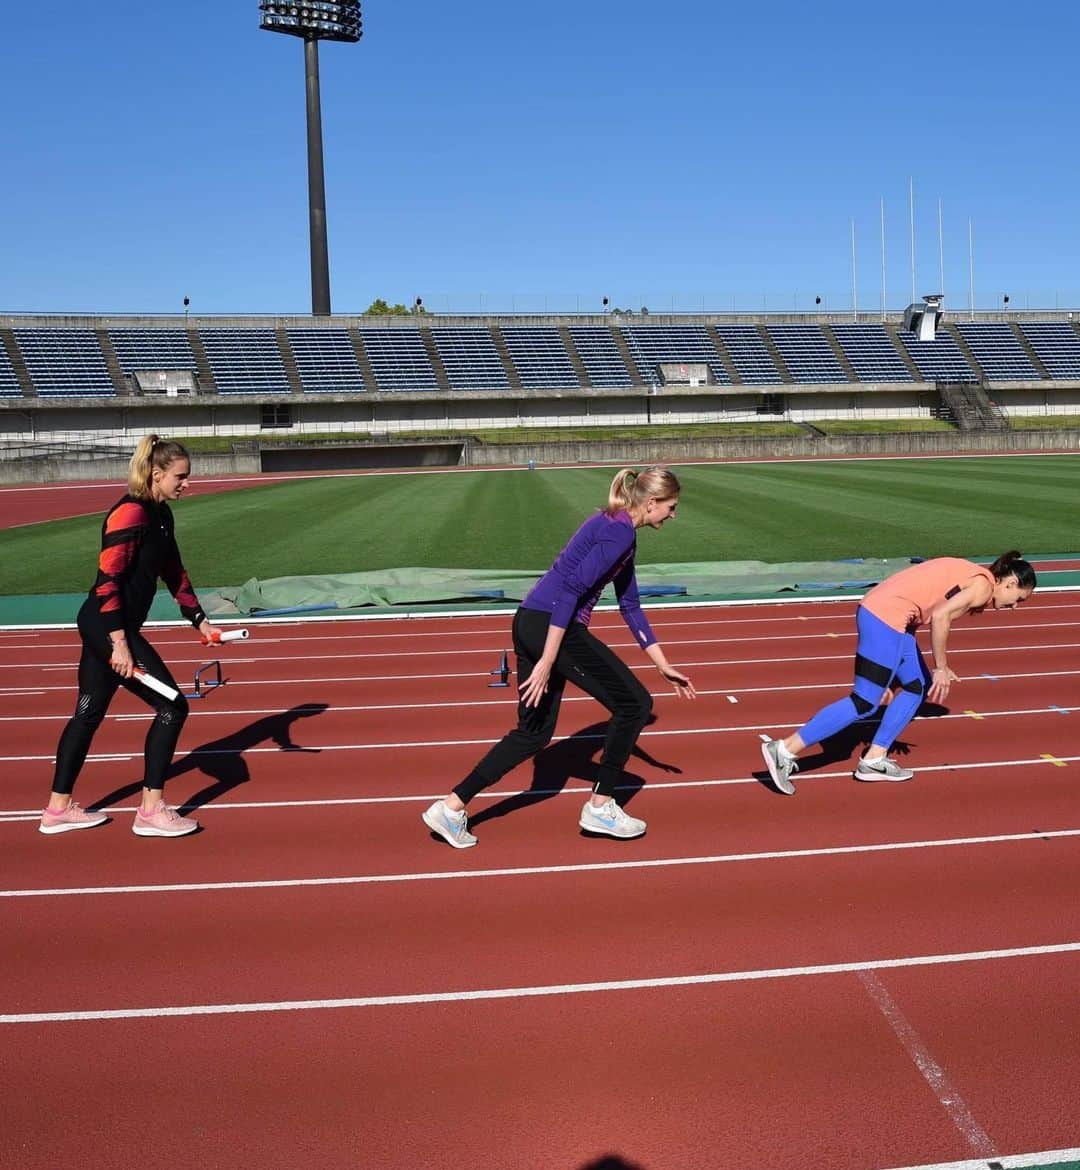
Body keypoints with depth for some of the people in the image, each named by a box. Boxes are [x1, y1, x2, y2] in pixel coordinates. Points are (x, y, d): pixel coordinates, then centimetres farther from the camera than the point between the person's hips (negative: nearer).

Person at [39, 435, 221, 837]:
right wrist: (120, 642, -24)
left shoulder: (160, 514, 10)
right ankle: (151, 811, 2)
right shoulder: (130, 512, -18)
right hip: (108, 626, -10)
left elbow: (174, 572, 19)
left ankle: (58, 808, 28)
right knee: (172, 707, -6)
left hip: (101, 628, 10)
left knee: (89, 713, 17)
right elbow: (107, 581, -22)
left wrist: (200, 620, 16)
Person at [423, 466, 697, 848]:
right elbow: (571, 589, -21)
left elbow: (630, 606, 25)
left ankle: (451, 807, 16)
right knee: (634, 704, 3)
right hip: (554, 627, -10)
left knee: (534, 731, 16)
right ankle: (600, 807, 13)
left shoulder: (616, 527, 20)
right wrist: (547, 663, -24)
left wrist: (663, 666, 26)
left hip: (531, 624, 10)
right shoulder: (621, 532, -11)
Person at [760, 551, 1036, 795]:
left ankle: (874, 760, 18)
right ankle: (784, 750, -9)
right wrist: (941, 668, -8)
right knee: (865, 703, -7)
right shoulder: (983, 586, -4)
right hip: (886, 617, -10)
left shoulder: (968, 576, 25)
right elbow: (940, 616, -20)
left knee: (918, 686, 18)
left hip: (876, 609, 10)